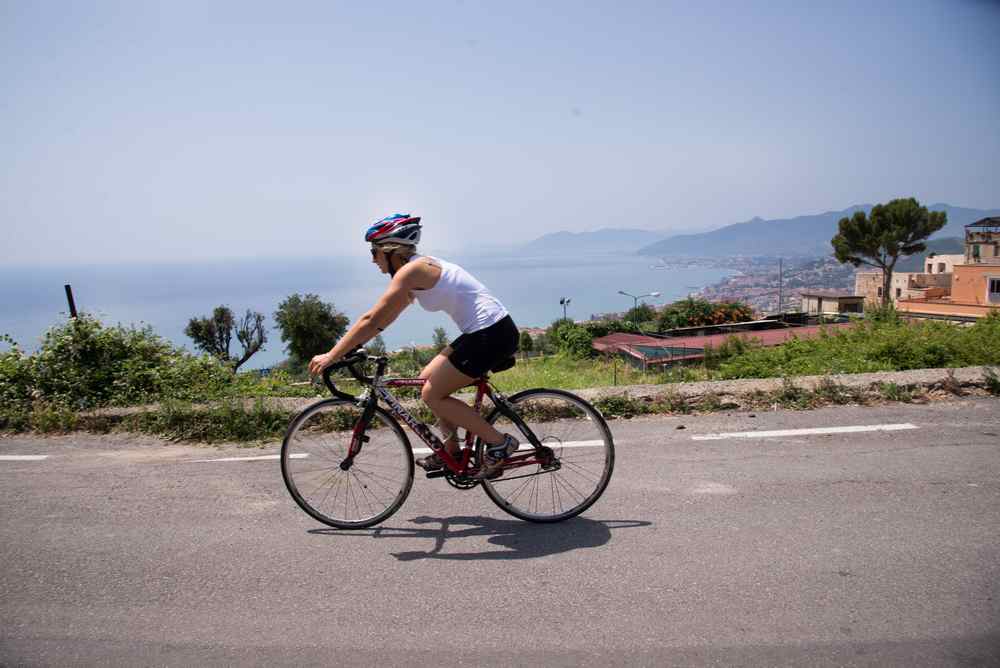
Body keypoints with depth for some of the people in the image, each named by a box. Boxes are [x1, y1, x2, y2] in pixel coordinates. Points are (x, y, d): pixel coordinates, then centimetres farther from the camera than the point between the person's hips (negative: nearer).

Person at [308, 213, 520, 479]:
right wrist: (346, 347, 21)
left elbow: (371, 319, -14)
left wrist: (331, 356, -9)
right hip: (487, 331, 10)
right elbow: (383, 320, 23)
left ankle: (500, 443, 1)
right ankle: (451, 451, 22)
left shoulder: (410, 270, -12)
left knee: (432, 395, -2)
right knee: (427, 380, 15)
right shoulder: (421, 269, 17)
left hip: (491, 334, -10)